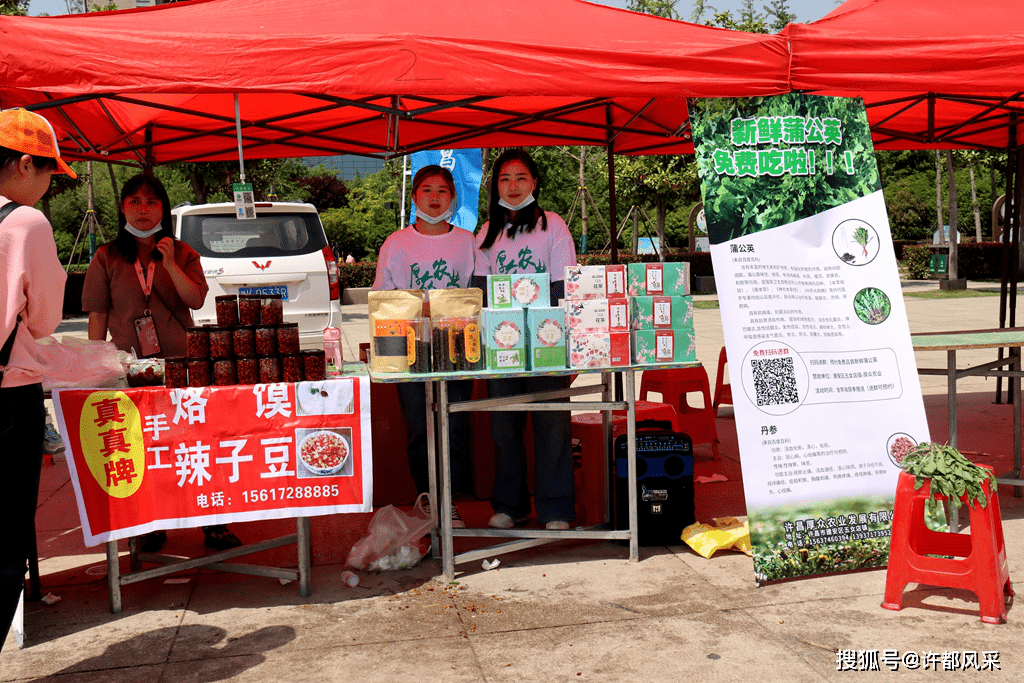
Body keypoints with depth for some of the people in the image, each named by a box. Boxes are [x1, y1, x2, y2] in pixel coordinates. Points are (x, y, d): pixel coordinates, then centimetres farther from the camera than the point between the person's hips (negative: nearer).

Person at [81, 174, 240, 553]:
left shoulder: (183, 254, 9)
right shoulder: (106, 258, 8)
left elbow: (196, 300, -4)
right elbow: (98, 315, 7)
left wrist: (169, 263, -14)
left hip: (180, 361, 0)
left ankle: (213, 524, 7)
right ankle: (151, 526, 20)